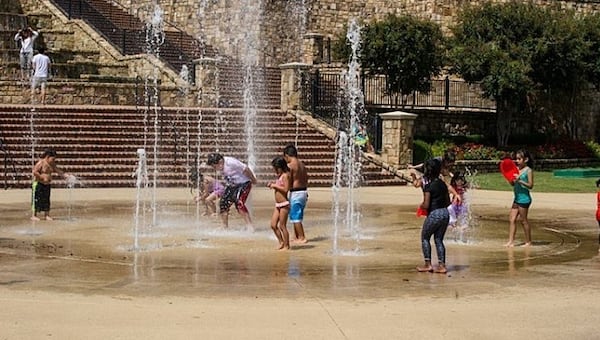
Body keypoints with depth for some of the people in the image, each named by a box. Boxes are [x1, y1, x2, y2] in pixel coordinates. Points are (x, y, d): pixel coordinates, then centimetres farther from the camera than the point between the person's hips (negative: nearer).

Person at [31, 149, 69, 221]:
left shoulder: (52, 164, 10)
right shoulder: (41, 163, -15)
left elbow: (58, 171, 11)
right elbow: (34, 172, -22)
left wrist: (67, 175, -1)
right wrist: (43, 178, -22)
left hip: (47, 185, 8)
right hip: (38, 184, -8)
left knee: (46, 200, 9)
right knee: (36, 200, -5)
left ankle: (46, 215, 15)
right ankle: (34, 216, 0)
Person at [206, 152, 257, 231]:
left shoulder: (231, 163, -30)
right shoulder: (220, 166, -5)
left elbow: (246, 170, -22)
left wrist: (253, 180, -10)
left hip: (243, 184, -8)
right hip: (231, 185, 8)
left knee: (239, 203, -27)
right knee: (223, 204, 0)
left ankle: (250, 226, -25)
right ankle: (225, 228, 15)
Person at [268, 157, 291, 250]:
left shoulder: (285, 175, -13)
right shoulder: (279, 176, 14)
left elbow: (285, 189, -22)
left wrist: (275, 186, -15)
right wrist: (272, 184, 6)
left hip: (284, 204, -9)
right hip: (278, 205, 9)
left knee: (282, 226, -3)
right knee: (273, 225, 7)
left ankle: (286, 245, 7)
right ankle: (281, 242, 19)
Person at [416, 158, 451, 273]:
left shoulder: (428, 186, -13)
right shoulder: (443, 184, 9)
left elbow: (426, 205, -17)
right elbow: (448, 202, 15)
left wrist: (421, 205, 3)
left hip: (434, 215, -7)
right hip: (445, 213, 7)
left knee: (425, 238, 10)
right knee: (439, 239, 14)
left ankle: (428, 264, 8)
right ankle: (442, 265, 9)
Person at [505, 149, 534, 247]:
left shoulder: (528, 170, -10)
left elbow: (530, 185, -14)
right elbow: (513, 184, 14)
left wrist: (519, 180, -23)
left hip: (524, 198, -7)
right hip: (517, 198, 7)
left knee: (523, 220, 1)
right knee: (511, 219, 4)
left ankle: (528, 242, 12)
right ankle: (511, 241, 7)